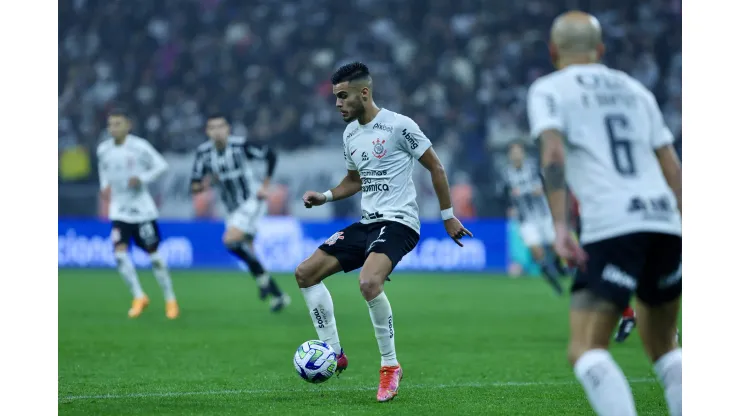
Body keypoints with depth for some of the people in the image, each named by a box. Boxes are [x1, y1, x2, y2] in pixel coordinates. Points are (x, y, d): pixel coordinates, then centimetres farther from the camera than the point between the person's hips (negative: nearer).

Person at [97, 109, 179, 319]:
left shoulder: (139, 146, -12)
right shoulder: (103, 149, 1)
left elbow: (161, 165, -8)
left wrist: (141, 179, -20)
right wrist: (105, 186, 6)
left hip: (142, 209, -3)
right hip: (119, 210, 3)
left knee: (153, 254, 1)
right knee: (119, 252, -14)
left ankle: (170, 299, 16)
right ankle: (139, 297, 0)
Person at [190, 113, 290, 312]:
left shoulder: (241, 145, -18)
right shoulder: (203, 152, -6)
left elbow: (271, 156, -6)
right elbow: (194, 186, -3)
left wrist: (265, 186, -9)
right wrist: (200, 185, -27)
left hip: (252, 201, -6)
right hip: (233, 209, 6)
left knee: (231, 240, -25)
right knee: (248, 253, 7)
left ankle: (262, 276, -7)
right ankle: (278, 296, 19)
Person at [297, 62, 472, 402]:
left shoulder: (398, 125, -12)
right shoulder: (350, 134, 11)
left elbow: (435, 167, -5)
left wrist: (448, 216, -4)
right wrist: (325, 197, 9)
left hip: (398, 222, -9)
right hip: (366, 223, 9)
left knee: (369, 282, -33)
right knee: (305, 272, 2)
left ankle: (390, 365, -15)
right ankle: (334, 354, 7)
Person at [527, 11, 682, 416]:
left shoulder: (549, 90, 9)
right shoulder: (634, 90, 24)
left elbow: (553, 155, -9)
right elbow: (671, 167, 20)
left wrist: (560, 226, -15)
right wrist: (685, 230, 23)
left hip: (611, 227, -5)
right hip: (663, 218, 5)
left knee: (585, 349, -8)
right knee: (662, 344, 21)